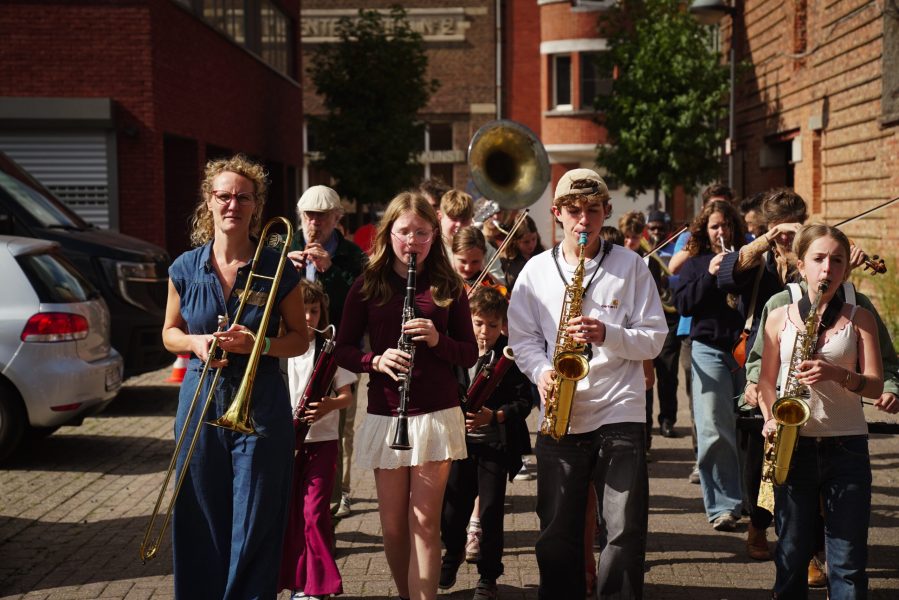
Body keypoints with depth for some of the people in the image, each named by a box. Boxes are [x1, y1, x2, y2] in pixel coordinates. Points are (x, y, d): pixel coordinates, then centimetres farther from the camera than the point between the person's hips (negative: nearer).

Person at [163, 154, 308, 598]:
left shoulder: (277, 269, -4)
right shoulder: (186, 268, 2)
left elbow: (300, 339, 3)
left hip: (261, 405, -2)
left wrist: (259, 343, -16)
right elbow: (169, 333, 12)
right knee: (201, 519, 8)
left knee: (255, 523, 1)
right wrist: (197, 343, -10)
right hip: (200, 400, 2)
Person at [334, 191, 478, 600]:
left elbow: (470, 353, 4)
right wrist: (376, 360, -16)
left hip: (437, 414, -1)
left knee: (425, 523, -3)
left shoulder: (448, 287, 4)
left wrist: (437, 340, -15)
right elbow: (343, 350, 4)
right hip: (385, 415, 1)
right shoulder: (367, 286, 3)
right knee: (393, 526, 8)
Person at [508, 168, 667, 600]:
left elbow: (653, 338, -1)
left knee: (626, 533, -2)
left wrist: (607, 334, -17)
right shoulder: (536, 270, 7)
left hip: (620, 417, -2)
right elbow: (522, 337, 8)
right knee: (557, 533, 8)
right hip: (559, 416, 2)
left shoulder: (631, 266, 2)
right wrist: (542, 371, -11)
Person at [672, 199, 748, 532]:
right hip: (710, 351, -1)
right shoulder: (695, 263, 11)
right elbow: (683, 304, -3)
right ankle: (723, 506, -2)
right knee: (714, 433, -8)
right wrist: (710, 274, -12)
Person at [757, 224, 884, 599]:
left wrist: (838, 374, -21)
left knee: (848, 560, 2)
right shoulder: (779, 317, 5)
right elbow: (766, 380, 9)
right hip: (793, 445, 1)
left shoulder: (859, 318, 3)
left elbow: (875, 385, -3)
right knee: (791, 554, 9)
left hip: (846, 445, -1)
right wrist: (770, 419, -8)